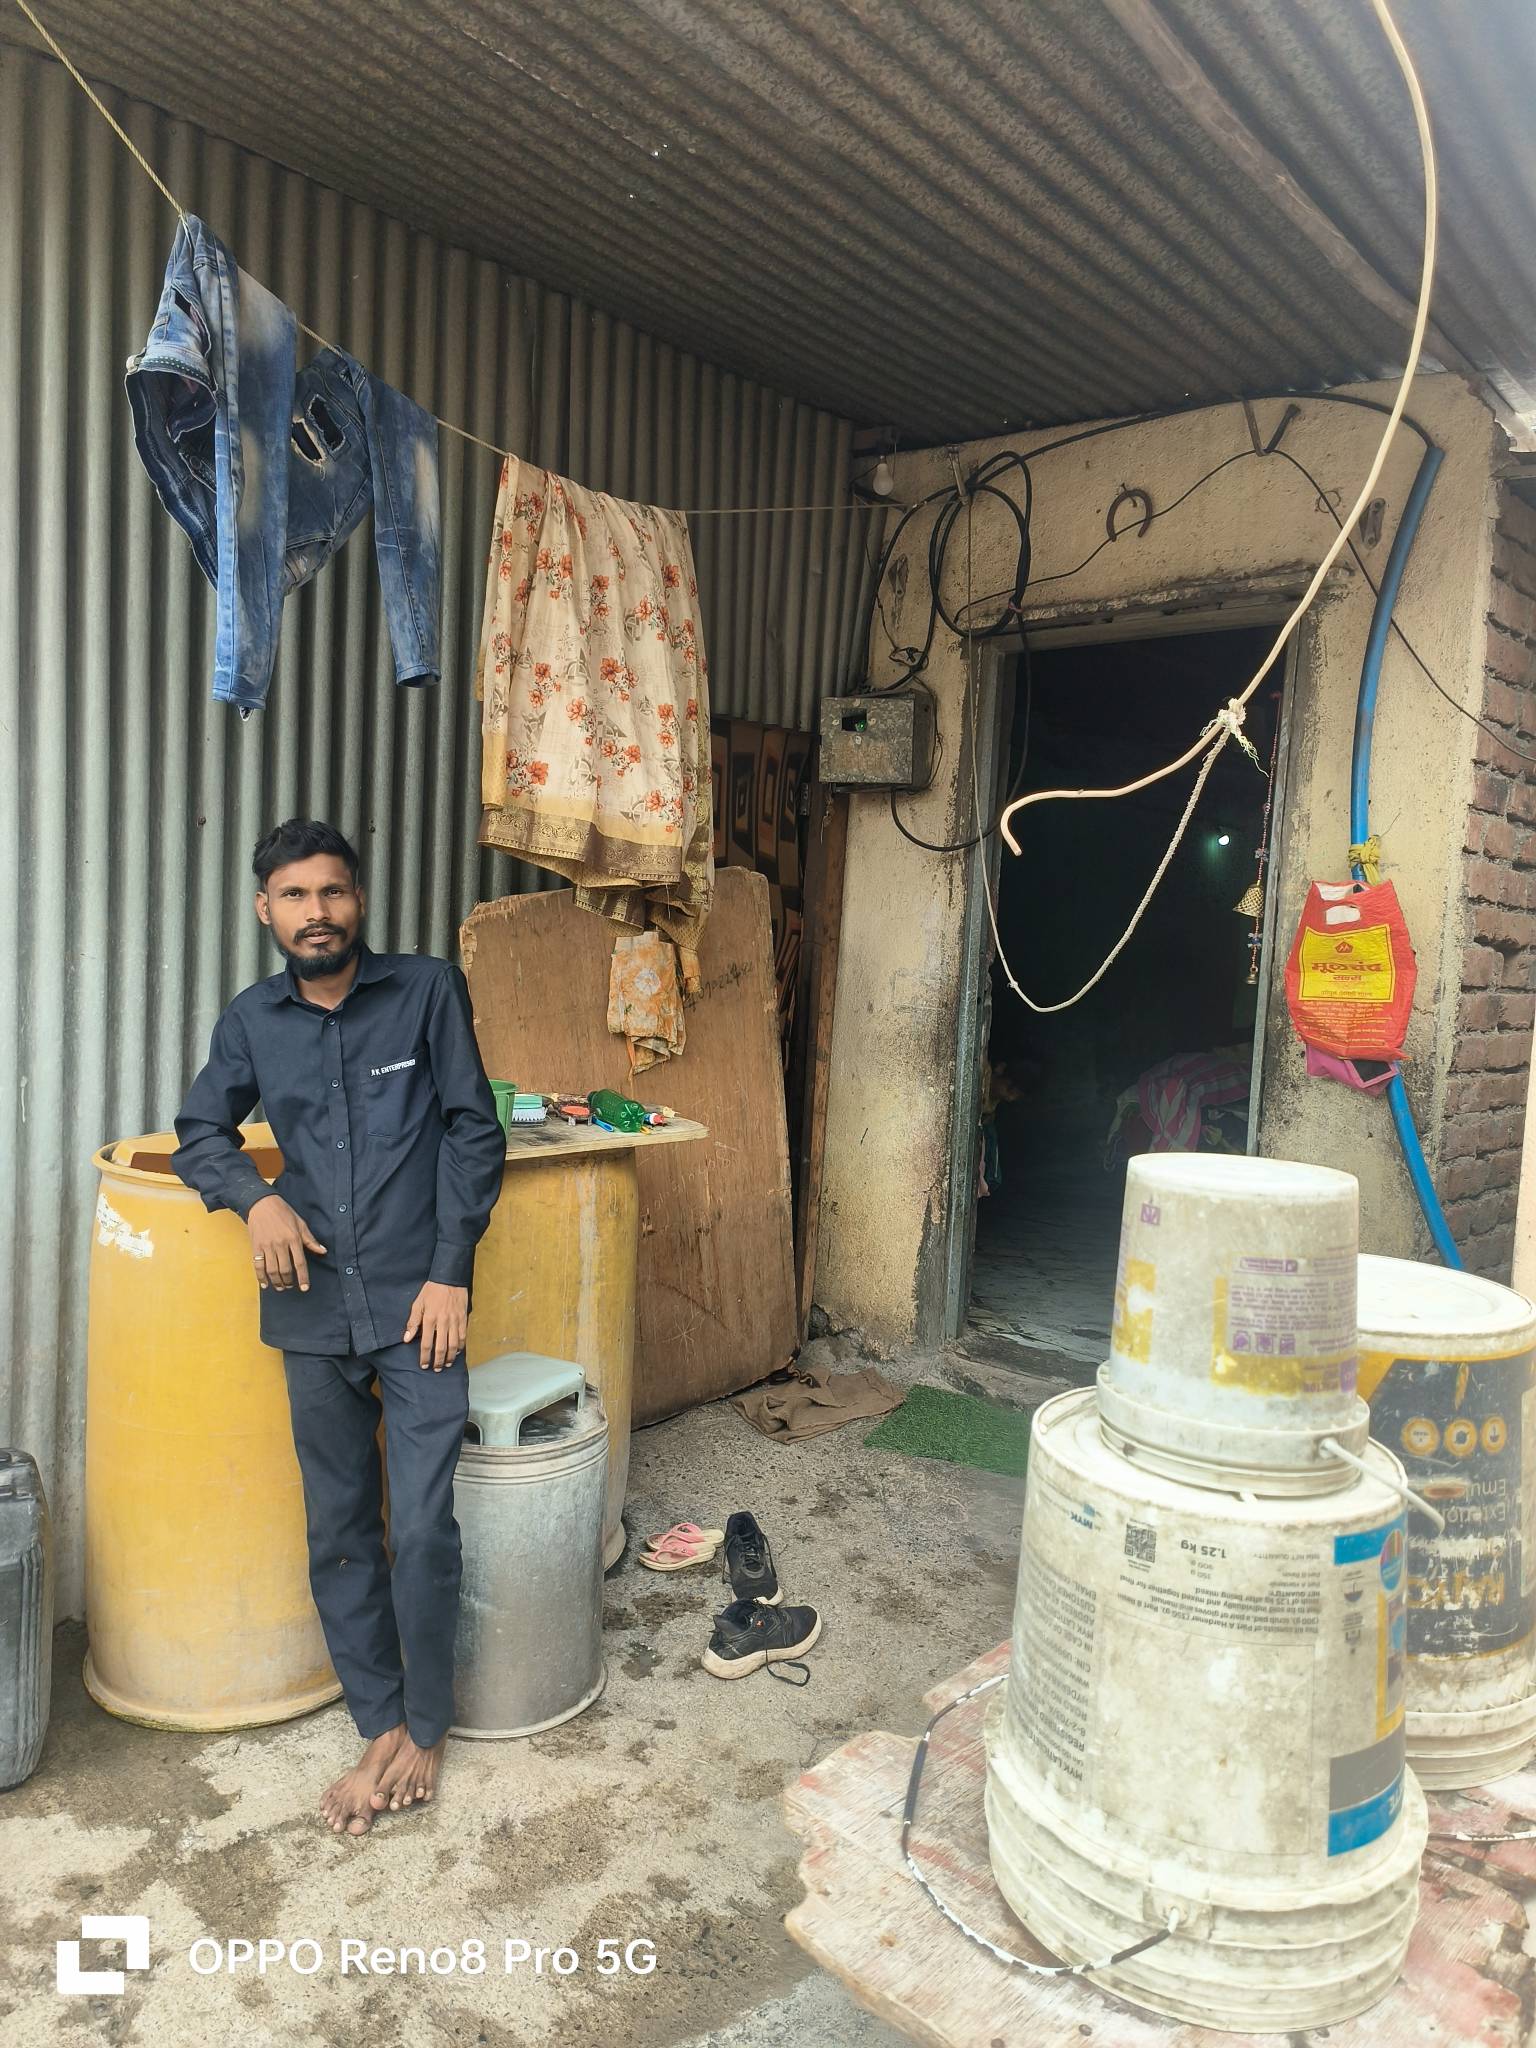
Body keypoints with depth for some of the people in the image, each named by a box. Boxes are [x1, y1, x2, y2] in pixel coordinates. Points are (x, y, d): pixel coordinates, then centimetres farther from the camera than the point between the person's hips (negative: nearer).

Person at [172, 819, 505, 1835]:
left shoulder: (428, 991, -4)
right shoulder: (252, 1021, 5)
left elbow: (473, 1130, -5)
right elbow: (199, 1132, 15)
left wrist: (450, 1271, -9)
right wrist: (256, 1197, -6)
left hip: (418, 1303, -3)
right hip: (315, 1310, 3)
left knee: (422, 1530, -2)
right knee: (340, 1534, 11)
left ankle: (426, 1724, 22)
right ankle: (382, 1728, 30)